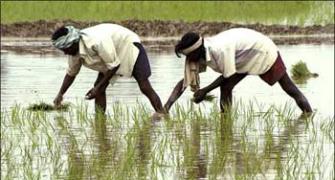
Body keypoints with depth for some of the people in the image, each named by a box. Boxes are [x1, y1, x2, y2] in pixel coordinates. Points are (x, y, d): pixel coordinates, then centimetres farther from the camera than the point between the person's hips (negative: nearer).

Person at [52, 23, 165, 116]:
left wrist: (98, 88, -28)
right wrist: (60, 95, 0)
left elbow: (114, 65, -31)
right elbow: (71, 73, 5)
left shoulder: (97, 41, -39)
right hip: (110, 56, 8)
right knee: (99, 89, -6)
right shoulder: (75, 51, -13)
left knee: (145, 87, -18)